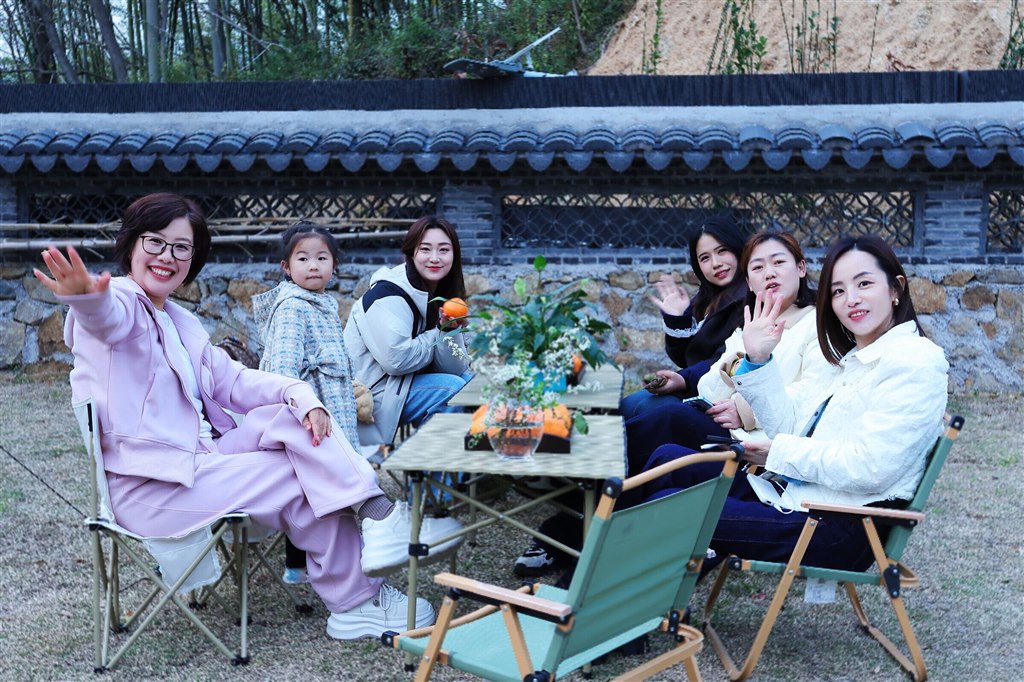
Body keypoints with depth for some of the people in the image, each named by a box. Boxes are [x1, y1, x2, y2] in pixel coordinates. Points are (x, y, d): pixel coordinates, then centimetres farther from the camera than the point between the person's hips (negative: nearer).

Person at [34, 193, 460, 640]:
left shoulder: (181, 322, 17)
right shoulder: (120, 302, -10)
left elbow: (233, 381, 8)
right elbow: (110, 317, -36)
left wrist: (299, 395, -12)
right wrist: (87, 297, -63)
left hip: (196, 459, 7)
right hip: (146, 486, -7)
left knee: (288, 418, -11)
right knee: (301, 477, -9)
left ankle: (375, 512, -18)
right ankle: (357, 601, 0)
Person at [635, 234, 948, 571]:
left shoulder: (915, 361, -11)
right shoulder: (856, 360, 17)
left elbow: (869, 467, -21)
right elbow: (792, 426, 12)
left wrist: (781, 453, -11)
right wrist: (759, 362, 3)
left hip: (838, 530, -9)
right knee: (668, 458, 5)